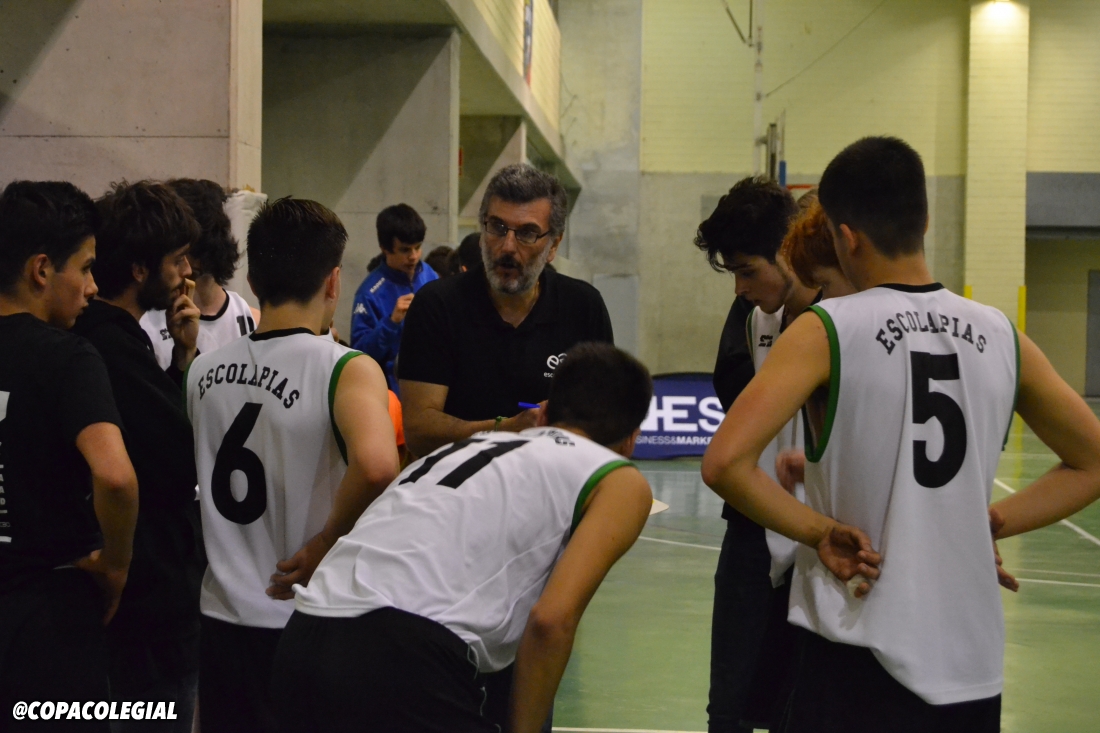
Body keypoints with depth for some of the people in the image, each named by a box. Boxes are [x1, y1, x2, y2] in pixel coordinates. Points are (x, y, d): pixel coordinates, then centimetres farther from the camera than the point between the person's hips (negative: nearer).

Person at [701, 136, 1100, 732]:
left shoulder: (825, 331, -10)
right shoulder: (1001, 337, 3)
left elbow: (724, 463, -20)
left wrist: (821, 531, -9)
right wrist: (991, 523, 9)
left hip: (860, 658, -5)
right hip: (974, 665, 5)